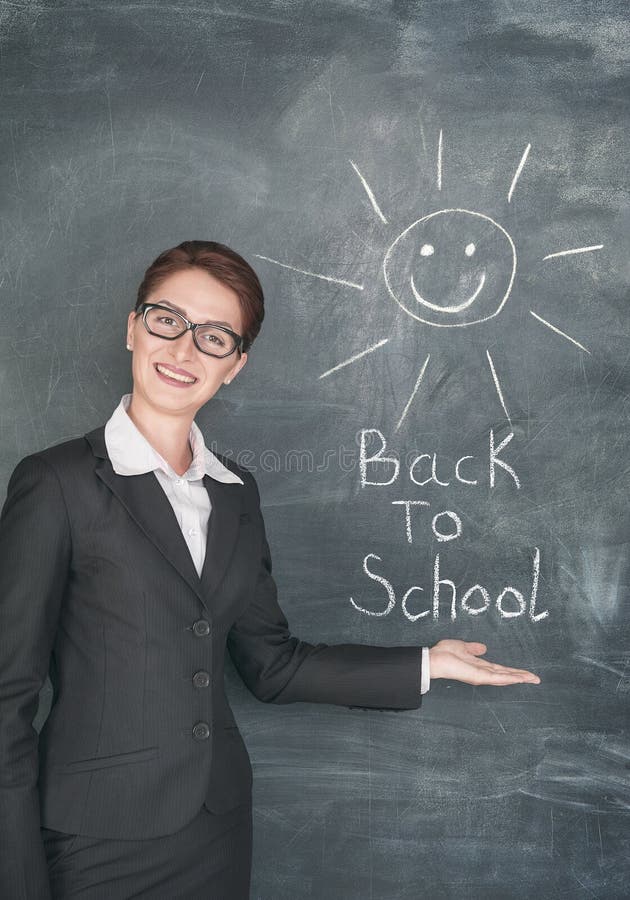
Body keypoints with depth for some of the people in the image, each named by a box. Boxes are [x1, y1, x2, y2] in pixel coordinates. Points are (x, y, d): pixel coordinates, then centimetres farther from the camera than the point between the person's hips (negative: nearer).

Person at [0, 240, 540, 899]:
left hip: (219, 826, 6)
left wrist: (427, 664, 5)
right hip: (99, 839, -5)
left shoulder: (235, 491, 7)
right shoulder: (56, 482, -11)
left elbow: (271, 665, 9)